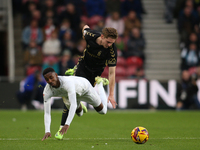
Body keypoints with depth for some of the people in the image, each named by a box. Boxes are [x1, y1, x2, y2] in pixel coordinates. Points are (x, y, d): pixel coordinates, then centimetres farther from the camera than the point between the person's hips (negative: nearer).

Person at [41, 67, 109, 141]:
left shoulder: (67, 82, -52)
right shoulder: (47, 91, -37)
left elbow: (73, 105, -58)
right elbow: (47, 113, -34)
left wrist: (67, 124, -66)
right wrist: (47, 131, -47)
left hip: (84, 87, -3)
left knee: (102, 111, 20)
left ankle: (99, 82, 38)